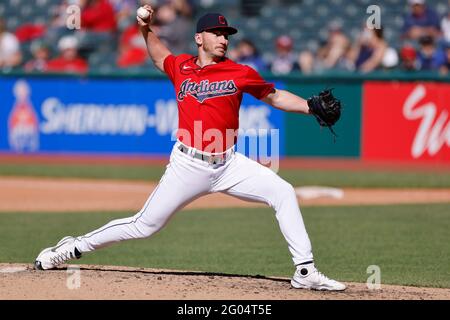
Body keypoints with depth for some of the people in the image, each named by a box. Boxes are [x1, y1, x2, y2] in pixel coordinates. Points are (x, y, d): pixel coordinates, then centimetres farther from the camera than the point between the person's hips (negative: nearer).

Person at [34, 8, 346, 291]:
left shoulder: (240, 73, 0)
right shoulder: (181, 67, 4)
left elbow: (275, 96, 10)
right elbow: (159, 55, 27)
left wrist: (312, 107, -3)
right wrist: (147, 29, 12)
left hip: (228, 164, 1)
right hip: (189, 165, -1)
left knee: (283, 192, -16)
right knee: (145, 225, 1)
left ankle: (305, 272, -13)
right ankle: (73, 247, 18)